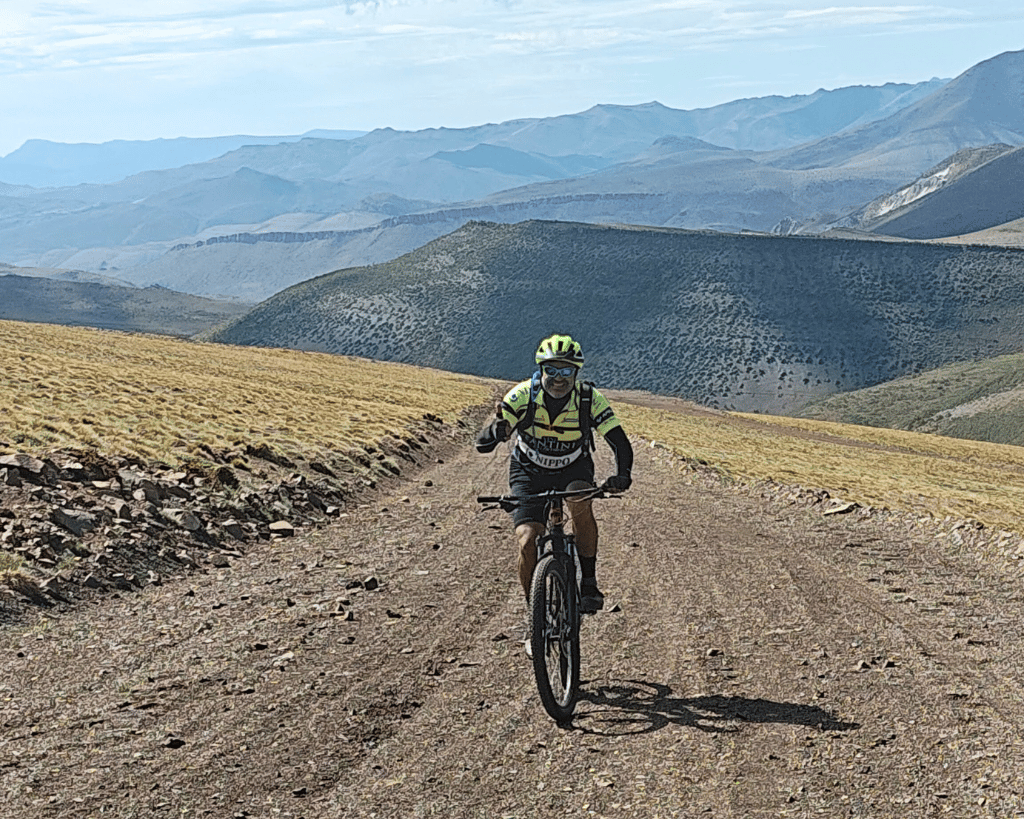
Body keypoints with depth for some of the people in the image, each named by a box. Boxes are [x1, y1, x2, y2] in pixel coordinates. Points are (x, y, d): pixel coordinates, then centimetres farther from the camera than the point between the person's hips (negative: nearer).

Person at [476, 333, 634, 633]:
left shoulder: (590, 399, -24)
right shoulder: (523, 395, -26)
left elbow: (620, 443, -26)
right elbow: (482, 444, -31)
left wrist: (622, 475, -47)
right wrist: (499, 429, -55)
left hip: (573, 469, 0)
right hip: (529, 471, 0)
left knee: (580, 501, -34)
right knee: (528, 540, -19)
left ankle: (589, 583, -16)